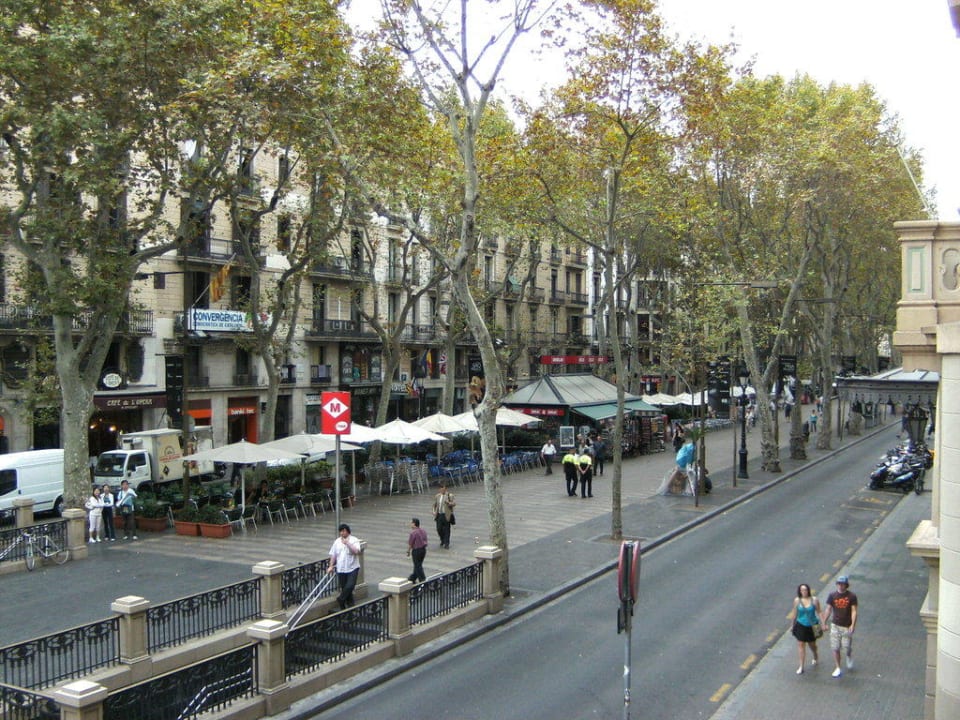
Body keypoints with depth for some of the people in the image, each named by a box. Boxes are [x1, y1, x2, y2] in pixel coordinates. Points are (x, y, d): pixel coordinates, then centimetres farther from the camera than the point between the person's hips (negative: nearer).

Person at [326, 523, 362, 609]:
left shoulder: (354, 540, -4)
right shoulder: (337, 542, 8)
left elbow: (356, 551, -20)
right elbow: (333, 555, 11)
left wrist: (347, 543, -21)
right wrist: (331, 566, 3)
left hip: (352, 568, -4)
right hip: (340, 569, 4)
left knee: (350, 586, -18)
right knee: (344, 588, 7)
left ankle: (341, 599, 2)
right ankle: (349, 604, 21)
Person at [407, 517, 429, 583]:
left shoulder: (413, 532, -21)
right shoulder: (423, 531, 3)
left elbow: (410, 544, -15)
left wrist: (408, 551, -2)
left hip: (416, 550, -8)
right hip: (423, 549, 8)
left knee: (418, 566, 3)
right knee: (418, 565, 19)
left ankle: (422, 580, 4)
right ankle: (413, 578, 34)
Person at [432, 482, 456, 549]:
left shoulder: (450, 495, -3)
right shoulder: (437, 496, 10)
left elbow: (454, 503, -9)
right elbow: (434, 505, 18)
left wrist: (449, 503, -27)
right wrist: (434, 511, 3)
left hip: (446, 515, -4)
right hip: (439, 515, 4)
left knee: (446, 530, 0)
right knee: (439, 529, 3)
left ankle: (446, 544, 11)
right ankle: (442, 541, 29)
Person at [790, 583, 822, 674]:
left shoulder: (814, 600, -11)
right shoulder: (797, 600, -7)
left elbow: (819, 612, -4)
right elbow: (795, 613, 4)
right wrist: (793, 625, 11)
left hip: (812, 626, 0)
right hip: (801, 626, 1)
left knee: (812, 644, 16)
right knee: (801, 645, -1)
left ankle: (815, 657, 50)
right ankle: (801, 667, 6)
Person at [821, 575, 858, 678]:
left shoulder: (851, 596, -9)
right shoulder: (832, 595, -3)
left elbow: (854, 611, -10)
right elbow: (828, 609, 3)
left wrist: (853, 625, -19)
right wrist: (824, 623, 3)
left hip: (847, 626, -2)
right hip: (835, 625, 2)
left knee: (847, 648, 3)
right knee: (835, 648, 4)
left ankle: (849, 657, 39)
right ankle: (838, 669, 17)